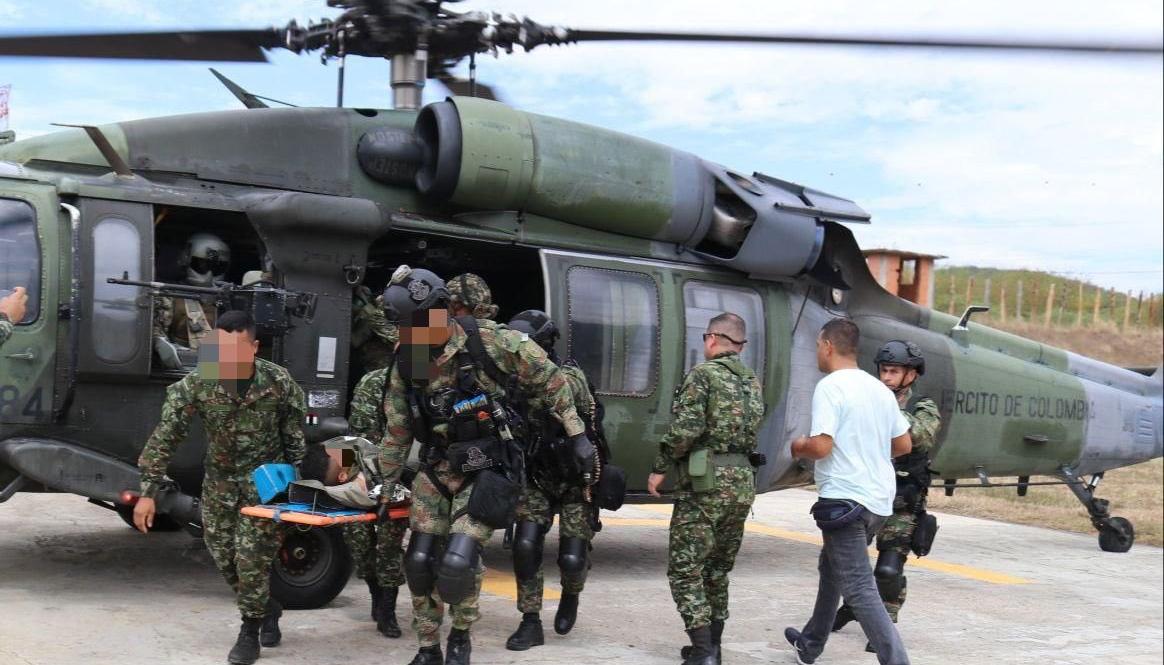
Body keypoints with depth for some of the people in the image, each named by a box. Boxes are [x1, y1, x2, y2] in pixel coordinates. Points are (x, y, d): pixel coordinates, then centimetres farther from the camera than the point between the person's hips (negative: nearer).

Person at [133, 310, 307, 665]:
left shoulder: (279, 381, -19)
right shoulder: (196, 383, -20)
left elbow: (295, 435, -5)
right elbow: (165, 437, -17)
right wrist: (148, 492, -20)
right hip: (220, 479, 3)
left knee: (252, 557, -7)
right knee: (223, 555, 7)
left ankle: (250, 631, 12)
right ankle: (267, 607, 32)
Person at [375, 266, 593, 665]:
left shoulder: (492, 341, -16)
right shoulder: (406, 364, -4)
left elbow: (548, 381, -4)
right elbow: (396, 432, 8)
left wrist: (577, 435, -2)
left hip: (486, 471, -4)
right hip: (436, 471, 5)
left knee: (457, 563, -17)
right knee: (419, 561, 3)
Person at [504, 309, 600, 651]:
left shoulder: (570, 376, -17)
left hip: (575, 480, -4)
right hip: (538, 480, 4)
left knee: (572, 558, -5)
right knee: (525, 546, -12)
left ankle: (570, 596, 30)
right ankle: (531, 624, 0)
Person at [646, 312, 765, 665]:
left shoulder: (703, 373, -8)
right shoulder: (753, 383, 15)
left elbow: (685, 429, -16)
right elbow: (751, 433, 15)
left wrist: (659, 468, -6)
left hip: (707, 481, -7)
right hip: (743, 482, 7)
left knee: (686, 569, -2)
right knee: (717, 569, 17)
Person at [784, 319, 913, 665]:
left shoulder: (830, 387, -14)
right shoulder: (880, 389, 10)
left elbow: (821, 446, -22)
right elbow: (904, 445, 14)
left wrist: (799, 448, -1)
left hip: (846, 499, -9)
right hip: (880, 499, 9)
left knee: (859, 590, -9)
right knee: (831, 569, 25)